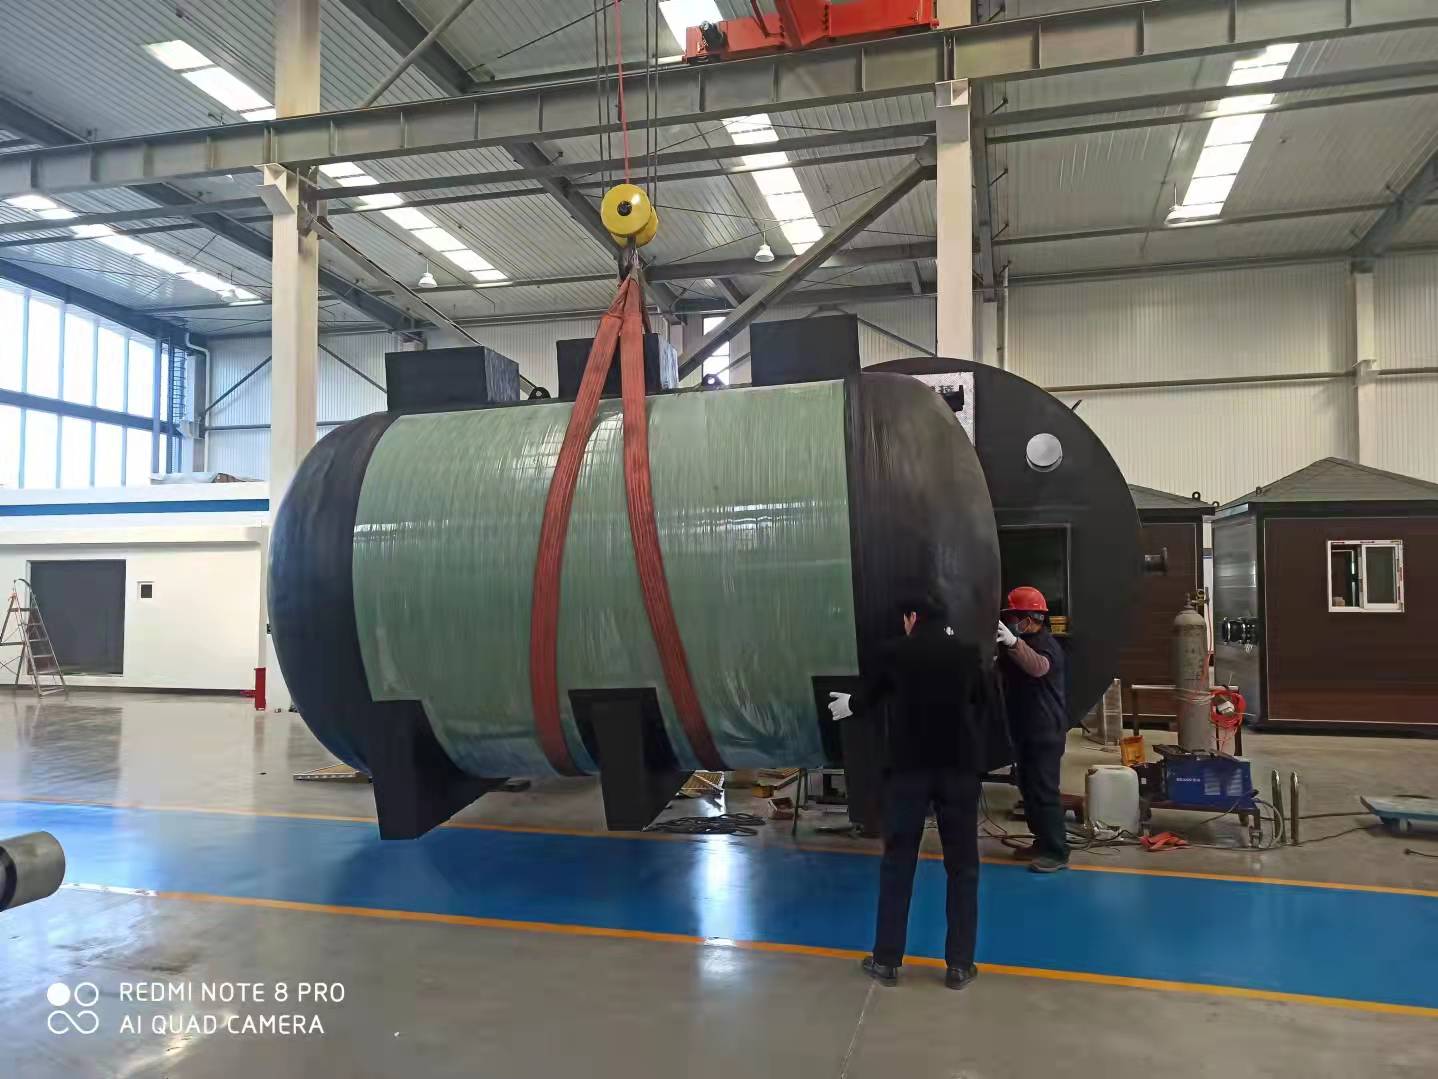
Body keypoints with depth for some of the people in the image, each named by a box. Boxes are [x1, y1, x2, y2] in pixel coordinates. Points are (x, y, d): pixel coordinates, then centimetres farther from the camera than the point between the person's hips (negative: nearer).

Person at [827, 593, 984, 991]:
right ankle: (960, 965, 12)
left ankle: (887, 960, 14)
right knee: (962, 867, 10)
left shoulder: (894, 652, -2)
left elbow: (869, 697, 14)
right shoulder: (968, 653, 2)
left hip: (908, 767, -1)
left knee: (897, 863, 8)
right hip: (958, 766, 1)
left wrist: (849, 704, 37)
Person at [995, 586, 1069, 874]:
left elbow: (1039, 667, -40)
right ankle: (1042, 843, 24)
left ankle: (1057, 853, 0)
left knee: (1044, 791, -7)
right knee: (1029, 789, 14)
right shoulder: (1023, 644, 14)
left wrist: (1012, 642, -54)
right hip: (1025, 731, 10)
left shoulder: (1046, 644, -17)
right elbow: (1006, 670, 24)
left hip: (1045, 732, -10)